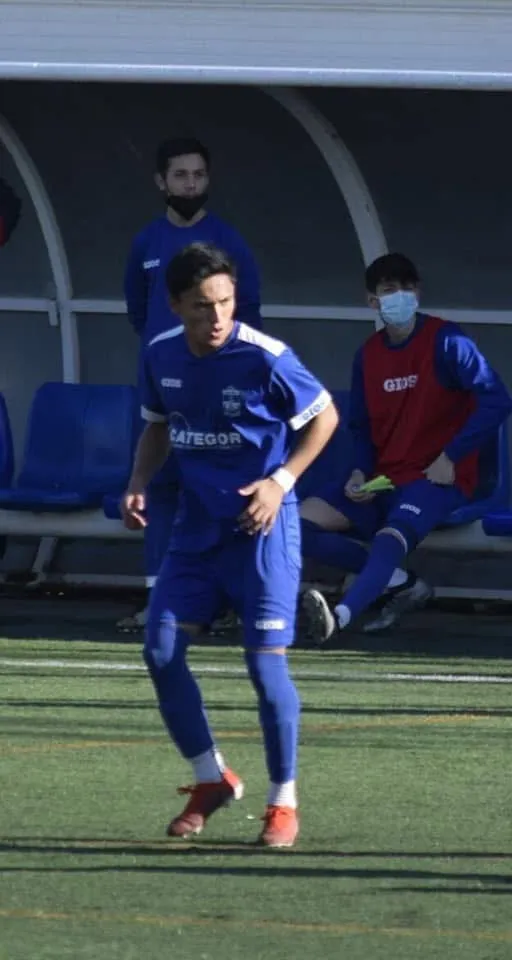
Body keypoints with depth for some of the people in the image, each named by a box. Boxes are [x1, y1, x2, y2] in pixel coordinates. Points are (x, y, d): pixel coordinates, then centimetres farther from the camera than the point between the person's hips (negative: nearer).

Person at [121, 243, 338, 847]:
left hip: (261, 525, -5)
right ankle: (211, 780, 15)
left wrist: (280, 481, -15)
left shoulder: (265, 358, -17)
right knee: (160, 651, -3)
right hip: (197, 526, 5)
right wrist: (138, 484, 1)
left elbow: (324, 417, -4)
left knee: (265, 662, -9)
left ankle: (283, 802, 7)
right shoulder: (161, 357, -1)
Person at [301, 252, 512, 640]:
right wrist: (360, 474, -3)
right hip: (383, 480, 7)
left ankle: (340, 617, -59)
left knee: (390, 539, -36)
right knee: (302, 523, -10)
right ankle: (402, 582, -9)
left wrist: (451, 458, -19)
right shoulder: (368, 354, 10)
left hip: (438, 479, -7)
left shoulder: (445, 341, -8)